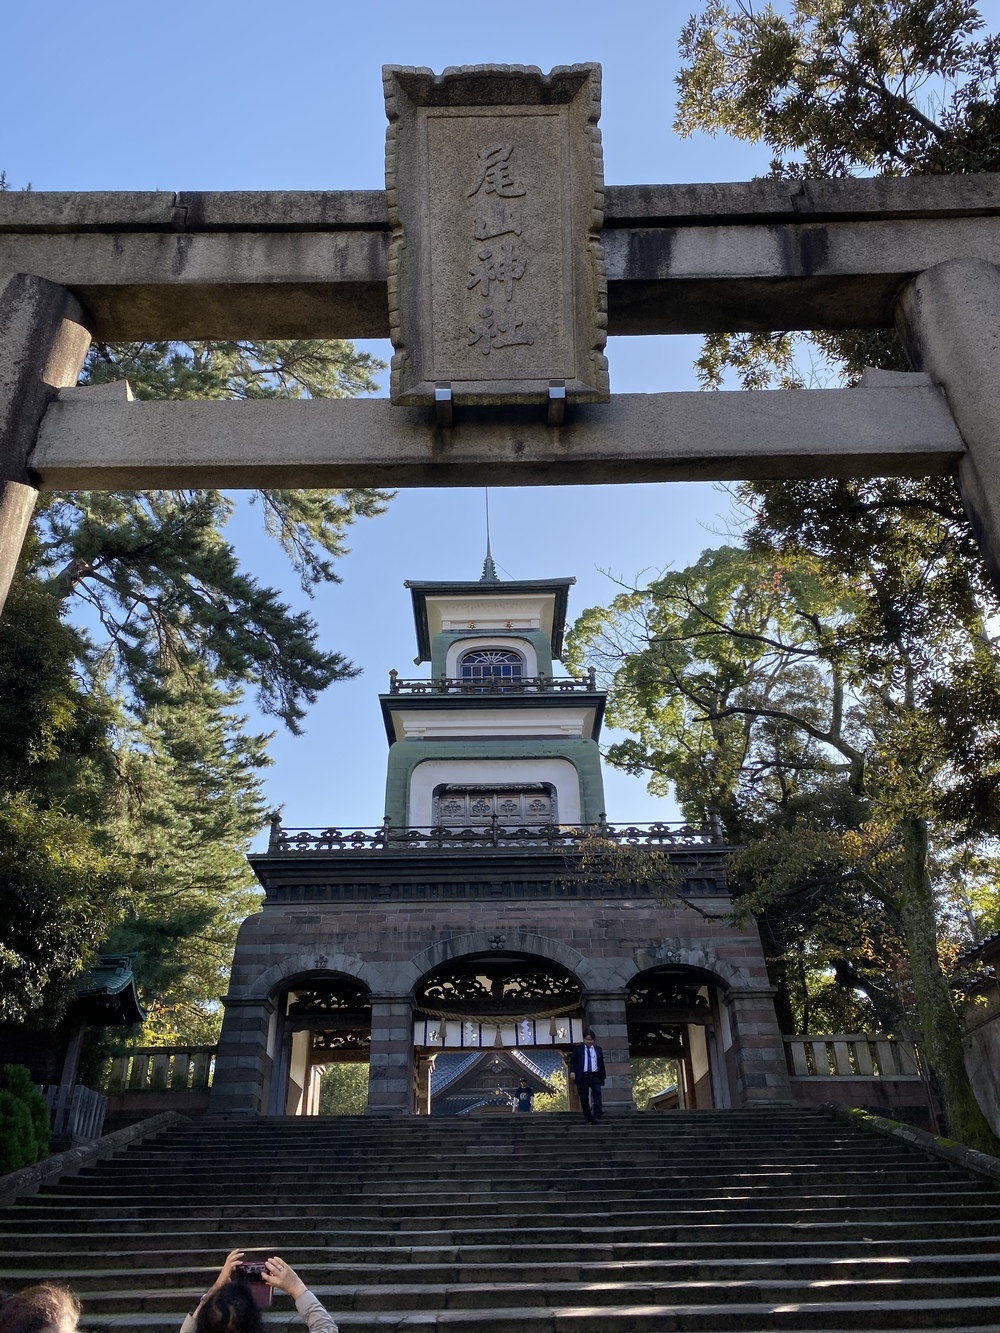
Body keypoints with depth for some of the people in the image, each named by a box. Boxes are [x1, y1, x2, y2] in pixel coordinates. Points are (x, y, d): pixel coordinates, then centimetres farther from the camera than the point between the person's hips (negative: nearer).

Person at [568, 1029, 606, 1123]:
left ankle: (596, 1116, -26)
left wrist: (603, 1076, 15)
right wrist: (572, 1071, -11)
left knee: (597, 1093, -21)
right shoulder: (578, 1049, 8)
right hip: (582, 1076, -1)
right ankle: (588, 1119, 8)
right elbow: (572, 1061, 5)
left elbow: (601, 1063, 18)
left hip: (595, 1076, 1)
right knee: (584, 1098, -2)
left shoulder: (598, 1049, 14)